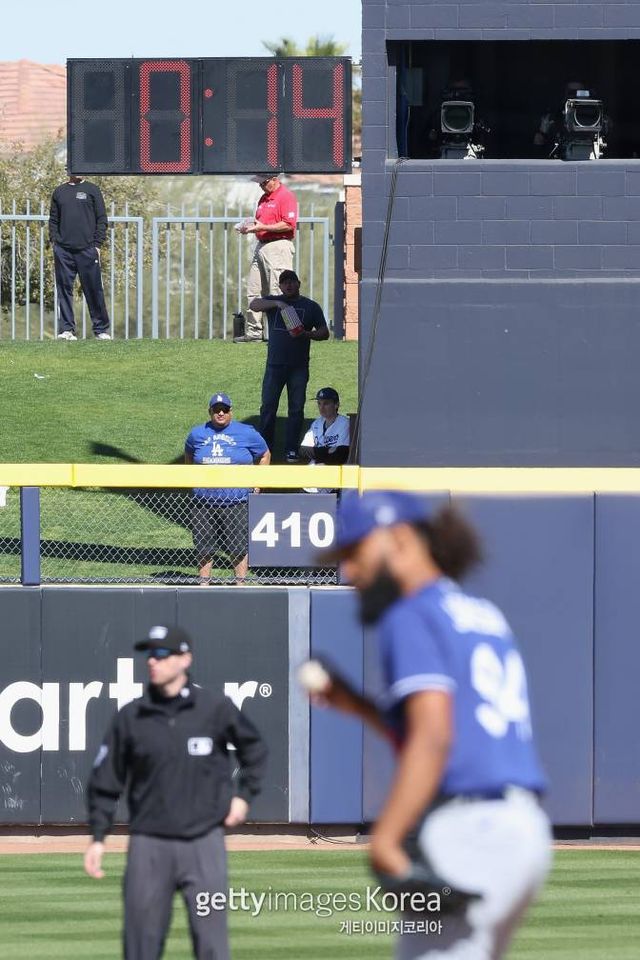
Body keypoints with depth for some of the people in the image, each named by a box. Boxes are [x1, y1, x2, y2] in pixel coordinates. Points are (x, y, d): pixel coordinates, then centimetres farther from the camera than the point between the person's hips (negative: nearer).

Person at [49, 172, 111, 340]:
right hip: (63, 250, 2)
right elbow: (53, 220, 14)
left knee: (94, 291, 1)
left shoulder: (92, 190, 7)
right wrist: (54, 241, 2)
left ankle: (101, 329, 8)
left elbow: (101, 219, 4)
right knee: (64, 290, 0)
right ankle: (66, 329, 4)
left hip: (87, 249, -2)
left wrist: (97, 244, -4)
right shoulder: (59, 192, 13)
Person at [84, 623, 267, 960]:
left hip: (203, 841, -1)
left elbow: (254, 749, 17)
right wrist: (98, 837, 4)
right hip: (149, 845, 1)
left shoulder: (217, 709, 0)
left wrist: (244, 794, 6)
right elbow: (106, 781, 8)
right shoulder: (130, 717, 2)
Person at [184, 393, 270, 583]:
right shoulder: (197, 434, 9)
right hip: (204, 501, 2)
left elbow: (265, 455, 15)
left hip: (236, 502, -2)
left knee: (238, 548, -1)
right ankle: (204, 584, 15)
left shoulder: (246, 434, 2)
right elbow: (189, 456, 27)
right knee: (204, 548, 5)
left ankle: (241, 583, 8)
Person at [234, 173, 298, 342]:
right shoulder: (264, 198, 19)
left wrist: (262, 227, -19)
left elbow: (289, 225, -19)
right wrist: (250, 227, 7)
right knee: (253, 292, 9)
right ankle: (253, 331, 13)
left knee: (278, 292, -9)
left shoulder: (286, 197, -10)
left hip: (278, 246, -10)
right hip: (261, 246, 10)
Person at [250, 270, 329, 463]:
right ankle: (265, 448, 7)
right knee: (268, 407, 0)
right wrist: (277, 303, -23)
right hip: (275, 365, 0)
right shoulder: (273, 302, 9)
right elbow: (254, 305, -10)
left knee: (296, 409, 1)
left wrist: (306, 334, -13)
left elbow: (324, 333, 7)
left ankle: (291, 450, 6)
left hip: (299, 367, 0)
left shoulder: (311, 306, 8)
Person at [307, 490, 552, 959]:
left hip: (466, 832, -9)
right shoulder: (488, 617, 23)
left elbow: (433, 736, -17)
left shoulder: (410, 617, -3)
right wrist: (357, 706, 25)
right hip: (527, 830, 9)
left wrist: (384, 841, -23)